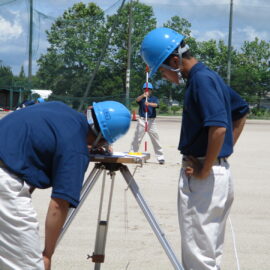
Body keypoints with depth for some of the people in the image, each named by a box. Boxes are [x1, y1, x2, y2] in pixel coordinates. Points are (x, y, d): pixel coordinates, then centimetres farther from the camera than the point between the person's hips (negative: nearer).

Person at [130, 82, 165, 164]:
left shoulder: (154, 98, 6)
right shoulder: (141, 98, 6)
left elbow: (156, 104, -15)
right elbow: (137, 99, -18)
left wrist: (149, 103, -36)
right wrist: (143, 95, -39)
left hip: (151, 121, 0)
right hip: (142, 120, 0)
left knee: (155, 139, 0)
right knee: (137, 138, 1)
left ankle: (160, 157, 5)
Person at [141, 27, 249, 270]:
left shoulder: (200, 80, -17)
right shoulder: (210, 76, 12)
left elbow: (218, 127, -27)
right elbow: (241, 113, 23)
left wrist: (204, 170, -18)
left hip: (203, 178, -10)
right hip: (222, 173, 10)